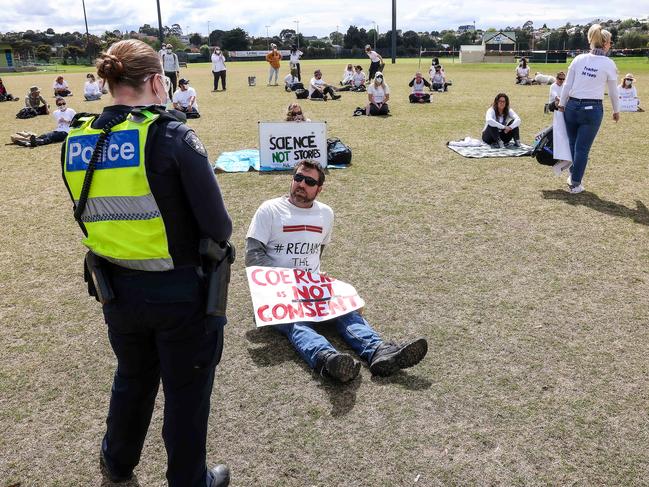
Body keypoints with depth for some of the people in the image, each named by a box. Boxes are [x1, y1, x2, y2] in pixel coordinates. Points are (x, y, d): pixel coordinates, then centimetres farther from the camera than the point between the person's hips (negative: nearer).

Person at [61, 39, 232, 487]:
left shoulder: (77, 142, -2)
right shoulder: (173, 136, -19)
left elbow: (91, 217, 8)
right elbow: (219, 227, -18)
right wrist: (208, 240, 2)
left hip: (118, 290, 6)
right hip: (180, 291, -5)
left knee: (132, 379, 29)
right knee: (186, 392, 16)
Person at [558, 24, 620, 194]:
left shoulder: (579, 59, 3)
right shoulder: (609, 64, -4)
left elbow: (567, 85, 3)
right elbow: (613, 91, 5)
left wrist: (562, 105, 13)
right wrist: (616, 111, 19)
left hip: (572, 106, 3)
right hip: (592, 109, -3)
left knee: (572, 144, 18)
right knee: (582, 148, 4)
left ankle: (573, 176, 31)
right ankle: (575, 184, 12)